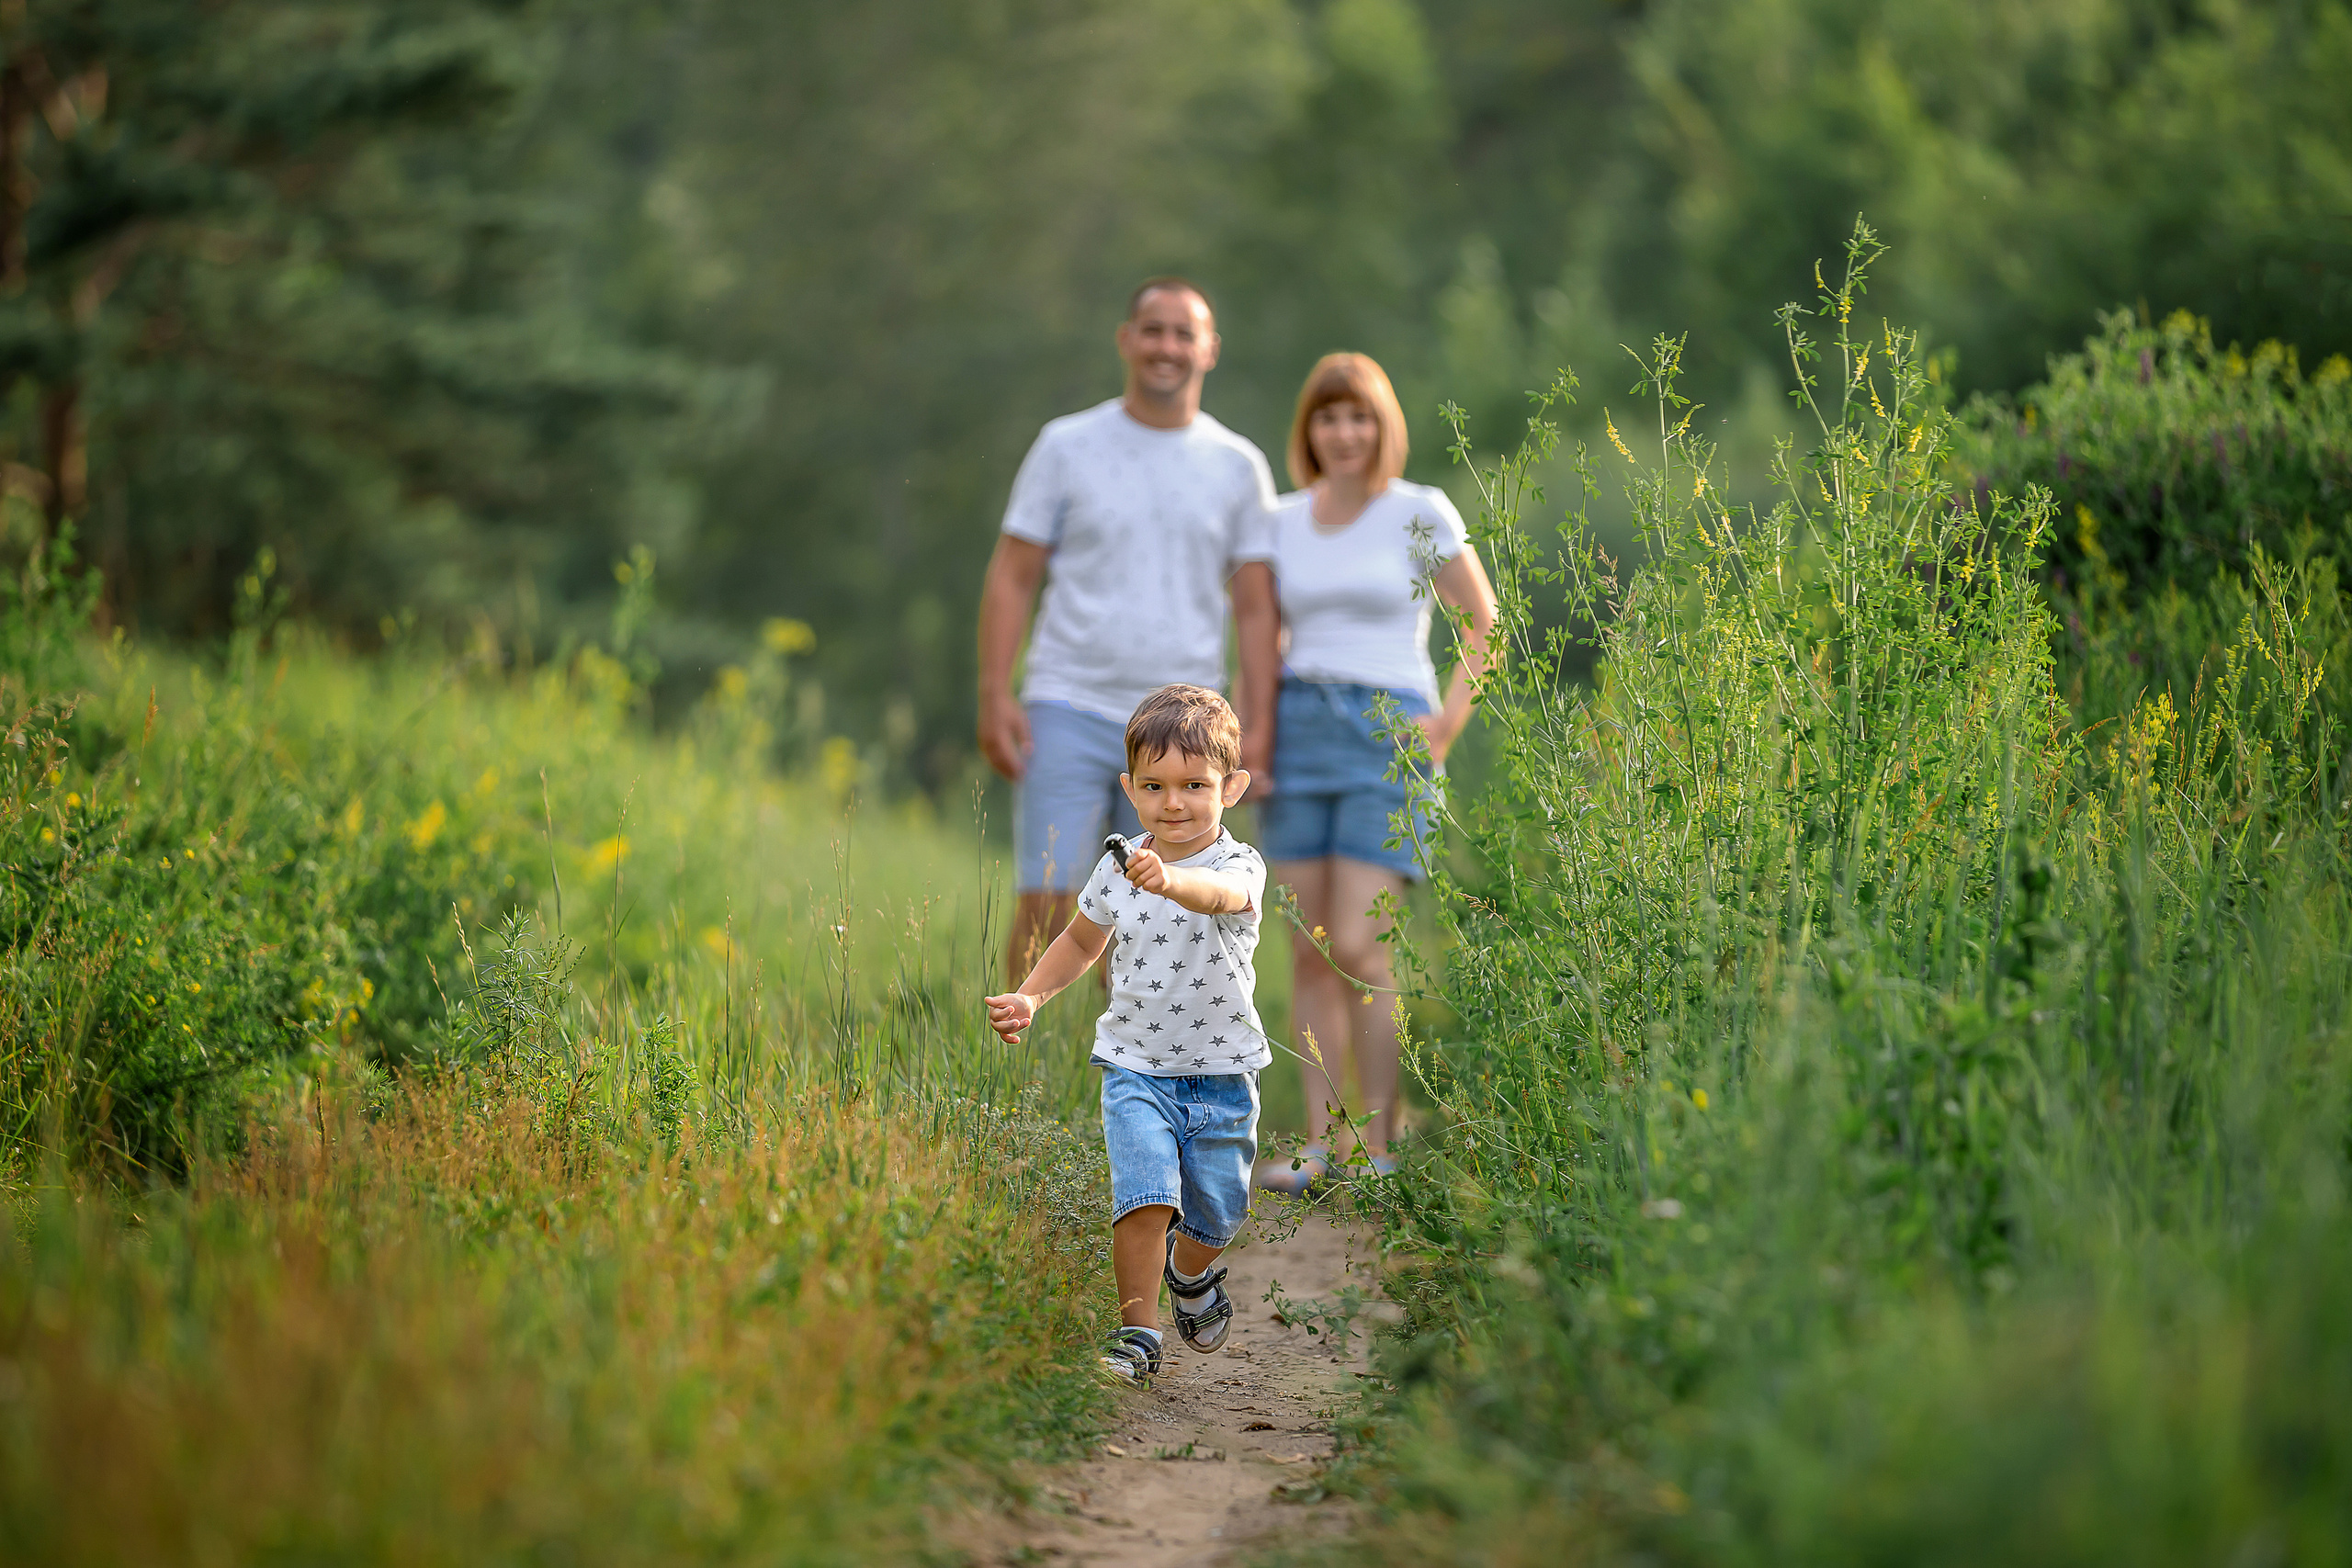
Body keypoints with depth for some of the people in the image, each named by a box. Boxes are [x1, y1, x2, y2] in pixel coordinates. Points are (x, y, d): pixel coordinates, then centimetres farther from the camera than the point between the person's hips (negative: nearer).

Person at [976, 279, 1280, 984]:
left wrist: (1257, 726, -1)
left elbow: (1256, 609, 8)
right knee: (1045, 907, -10)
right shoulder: (1067, 446, 4)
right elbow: (1012, 577, 4)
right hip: (1070, 713, -1)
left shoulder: (1238, 468, 8)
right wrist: (995, 695, -6)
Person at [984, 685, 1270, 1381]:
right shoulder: (1117, 868, -1)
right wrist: (1029, 996, 7)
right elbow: (1083, 939, 19)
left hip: (1222, 1072, -1)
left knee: (1215, 1214, 11)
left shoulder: (1239, 865, -14)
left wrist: (1167, 880, -62)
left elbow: (1219, 894, -41)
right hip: (1136, 1067, 1)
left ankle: (1190, 1275, 46)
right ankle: (1137, 1333, -7)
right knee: (1144, 1196, -19)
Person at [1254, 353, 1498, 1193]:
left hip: (1387, 736, -4)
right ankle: (1319, 1144, 6)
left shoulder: (1421, 514, -1)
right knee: (1311, 954, 3)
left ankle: (1380, 1146, -4)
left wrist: (1449, 721, -4)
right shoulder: (1283, 521, 10)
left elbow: (1486, 624, 5)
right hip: (1297, 736, 4)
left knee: (1357, 949, -12)